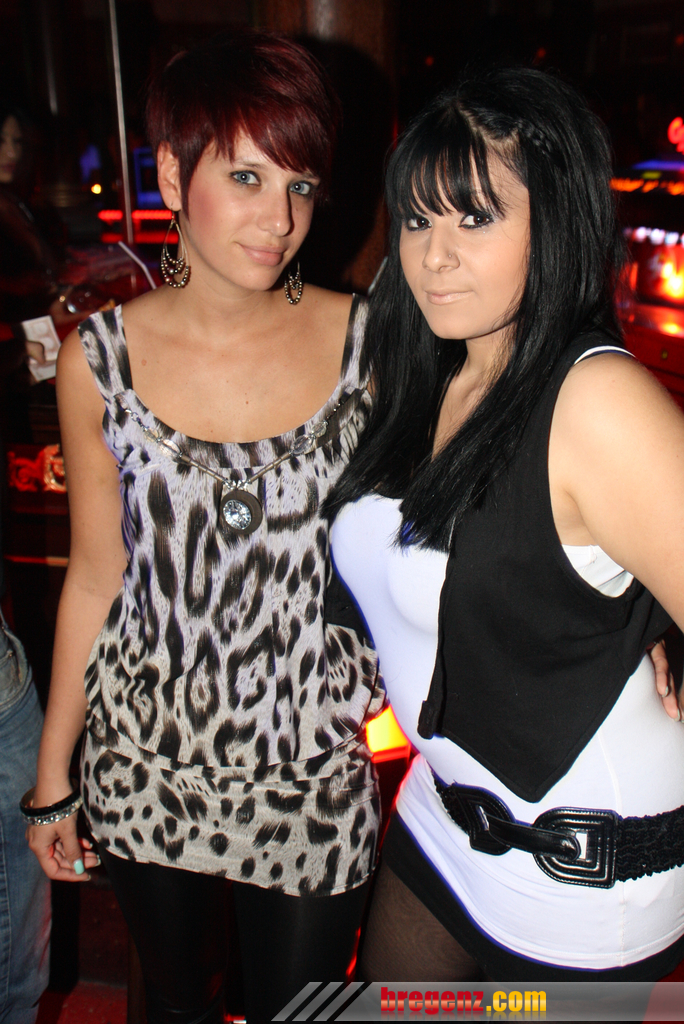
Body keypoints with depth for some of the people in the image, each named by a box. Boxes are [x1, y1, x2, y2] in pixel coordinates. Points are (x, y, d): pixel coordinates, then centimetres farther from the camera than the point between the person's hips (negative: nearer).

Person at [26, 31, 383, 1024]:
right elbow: (97, 573, -1)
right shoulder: (100, 358, -9)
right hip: (146, 771, 1)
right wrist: (52, 776, 5)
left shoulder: (367, 341, -11)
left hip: (313, 780, -1)